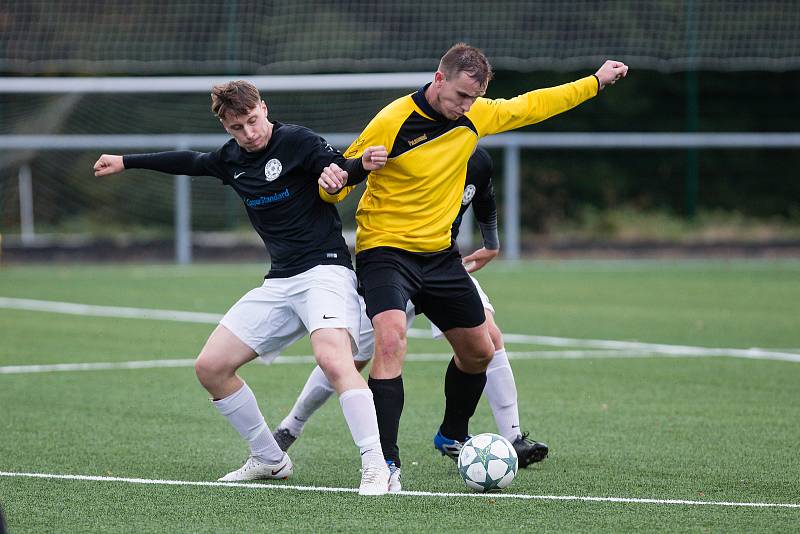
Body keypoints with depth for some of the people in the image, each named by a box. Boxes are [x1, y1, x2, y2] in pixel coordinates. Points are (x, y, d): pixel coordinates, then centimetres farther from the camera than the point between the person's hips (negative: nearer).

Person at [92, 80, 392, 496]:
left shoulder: (295, 141, -8)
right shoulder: (232, 158, 12)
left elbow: (339, 169, -16)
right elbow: (190, 162, 30)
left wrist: (363, 164, -40)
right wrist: (125, 162, 40)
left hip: (324, 269, -8)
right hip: (279, 282, 8)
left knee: (332, 357, -33)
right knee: (210, 367, 5)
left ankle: (375, 466, -34)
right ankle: (269, 459, 18)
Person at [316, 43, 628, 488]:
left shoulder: (475, 116, -2)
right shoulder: (392, 122, -20)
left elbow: (529, 106, 15)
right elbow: (344, 173, -12)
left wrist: (596, 82, 19)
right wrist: (332, 181, -36)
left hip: (439, 253, 7)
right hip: (386, 249, -7)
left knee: (479, 352, 16)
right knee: (391, 339, -30)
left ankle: (453, 436, 43)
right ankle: (385, 461, -29)